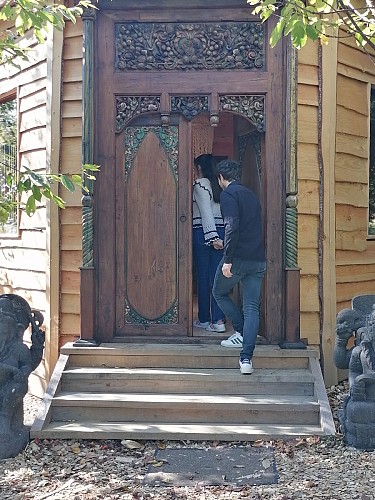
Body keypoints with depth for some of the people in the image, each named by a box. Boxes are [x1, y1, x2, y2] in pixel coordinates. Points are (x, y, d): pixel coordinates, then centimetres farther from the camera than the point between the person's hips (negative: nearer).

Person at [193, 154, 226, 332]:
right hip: (222, 232, 6)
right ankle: (218, 320, 0)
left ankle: (204, 319, 12)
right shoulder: (219, 185, 13)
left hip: (202, 233, -6)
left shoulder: (200, 184, -5)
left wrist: (212, 237, -16)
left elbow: (206, 213, -14)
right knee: (217, 276, 4)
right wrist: (218, 236, 4)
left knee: (203, 277, 3)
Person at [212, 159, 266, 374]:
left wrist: (227, 259, -18)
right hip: (258, 260, 6)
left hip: (238, 257, -6)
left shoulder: (229, 194, -4)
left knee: (220, 293, 20)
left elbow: (232, 226, -18)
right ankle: (246, 358, -5)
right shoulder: (251, 195, 20)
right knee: (252, 308, 2)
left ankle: (241, 333, 17)